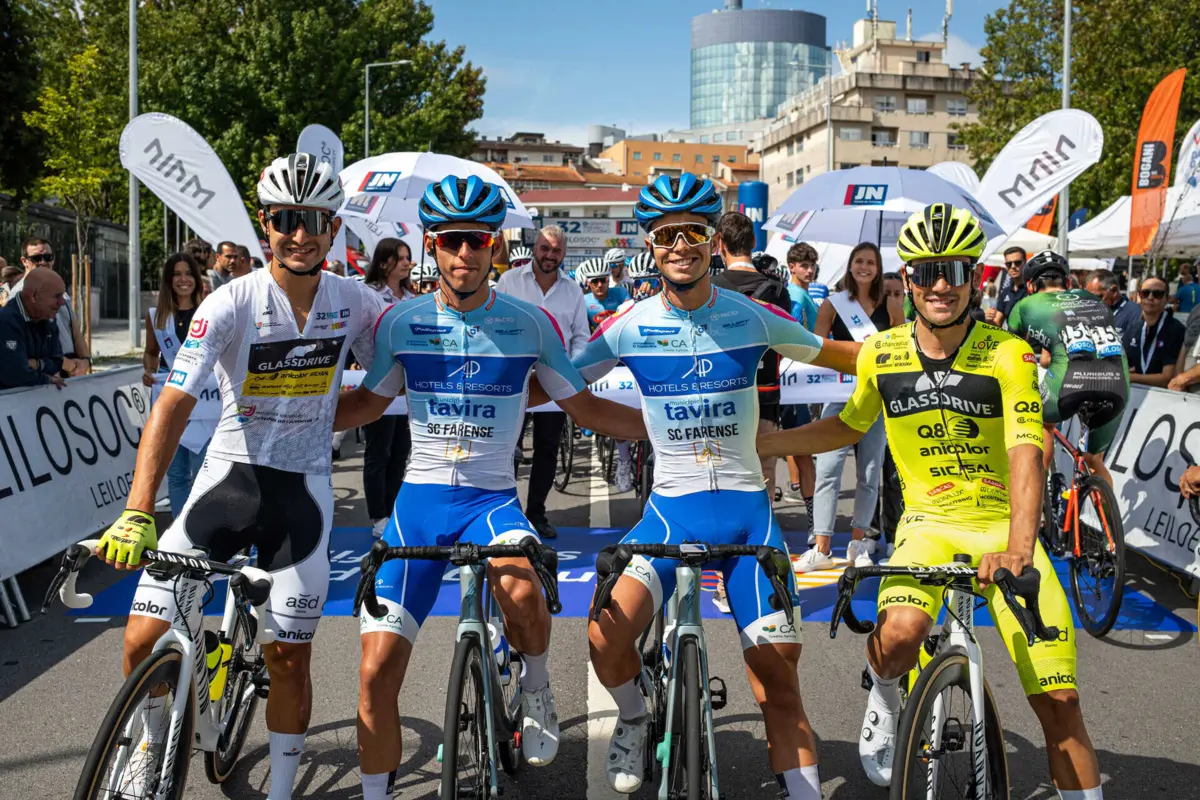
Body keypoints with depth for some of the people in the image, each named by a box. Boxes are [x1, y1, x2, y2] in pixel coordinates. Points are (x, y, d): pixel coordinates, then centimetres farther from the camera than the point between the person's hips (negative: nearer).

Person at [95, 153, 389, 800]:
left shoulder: (354, 302, -6)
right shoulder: (232, 303, -15)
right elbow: (173, 403, -24)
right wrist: (136, 511, -34)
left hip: (304, 485, 1)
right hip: (231, 473, -1)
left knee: (289, 657, 5)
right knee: (145, 639, -7)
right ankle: (153, 742, 25)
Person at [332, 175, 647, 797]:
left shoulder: (529, 324, -2)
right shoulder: (400, 321, 1)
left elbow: (584, 406, 6)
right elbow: (366, 404, 13)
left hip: (492, 497, -1)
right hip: (419, 498, 2)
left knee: (521, 588, -35)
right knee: (377, 671, -3)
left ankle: (536, 689, -2)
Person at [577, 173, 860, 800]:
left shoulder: (751, 317, 0)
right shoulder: (629, 327, -2)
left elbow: (840, 355, 12)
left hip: (747, 508, 1)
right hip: (671, 508, -1)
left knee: (778, 676, 2)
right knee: (606, 635, -23)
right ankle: (634, 720, 9)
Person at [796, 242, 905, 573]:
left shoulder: (891, 306, 6)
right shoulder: (832, 304, 4)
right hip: (841, 394, -1)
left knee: (869, 472, 6)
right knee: (827, 469, -9)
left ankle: (858, 543, 18)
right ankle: (821, 549, -6)